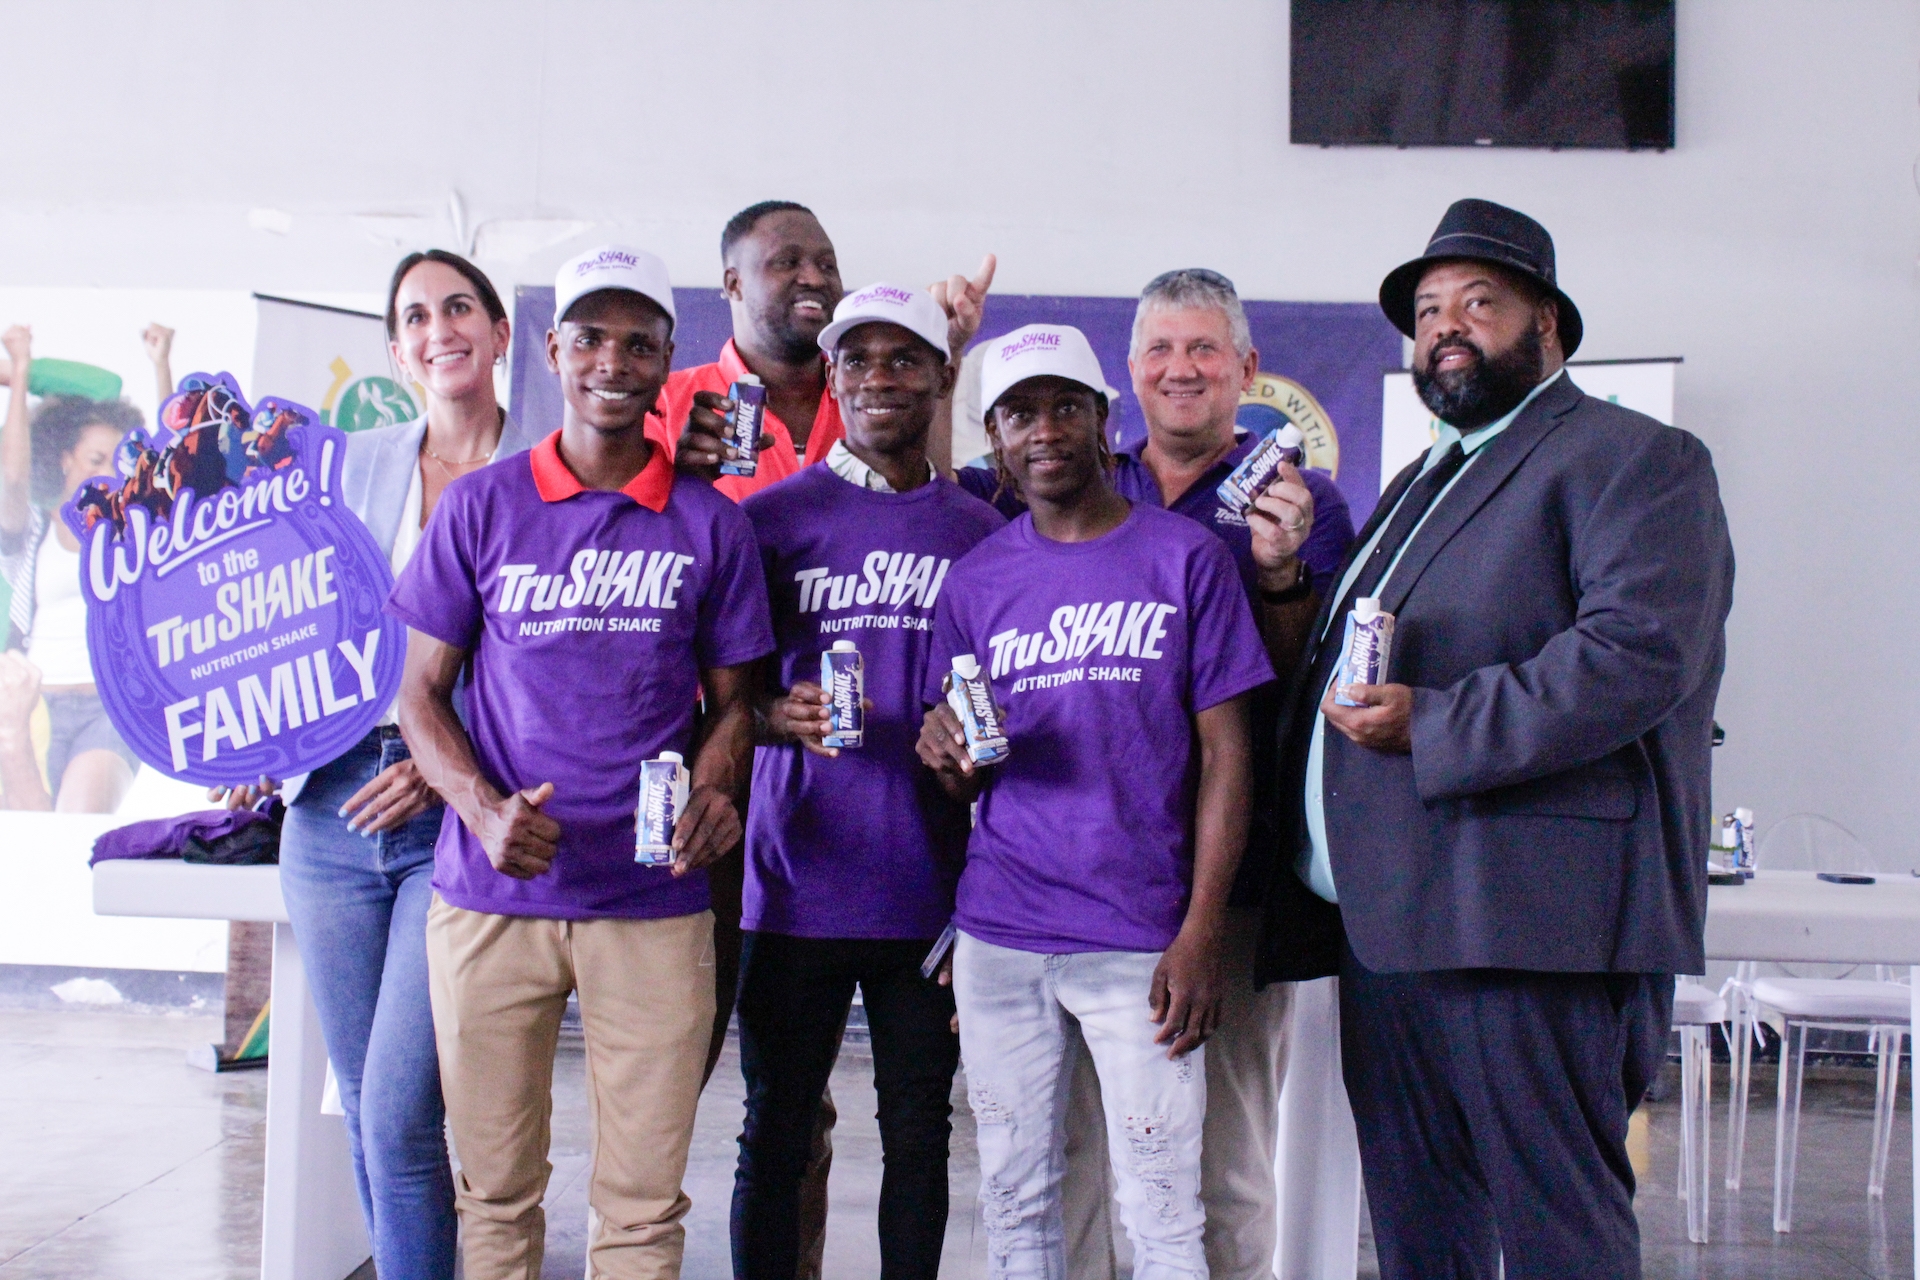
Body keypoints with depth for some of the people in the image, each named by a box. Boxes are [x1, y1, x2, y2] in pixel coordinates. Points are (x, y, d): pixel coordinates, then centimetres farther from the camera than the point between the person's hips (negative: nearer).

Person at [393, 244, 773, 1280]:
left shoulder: (711, 524, 5)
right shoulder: (480, 506, 4)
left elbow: (731, 700, 11)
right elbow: (422, 693, 6)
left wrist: (713, 790, -11)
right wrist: (483, 807, -13)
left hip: (653, 904, 0)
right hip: (490, 897, 0)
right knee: (496, 1186, 8)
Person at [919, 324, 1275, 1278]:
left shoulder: (1185, 557, 1)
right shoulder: (975, 581, 9)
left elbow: (1225, 751, -1)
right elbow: (963, 785, 14)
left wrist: (1202, 931, -9)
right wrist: (950, 756, -11)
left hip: (1139, 941, -3)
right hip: (999, 938, 3)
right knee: (1016, 1203, 9)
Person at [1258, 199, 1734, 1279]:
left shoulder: (1634, 459, -2)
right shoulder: (1422, 482, 26)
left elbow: (1641, 652, -18)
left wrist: (1430, 729, -19)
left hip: (1523, 921, -8)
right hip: (1383, 921, 9)